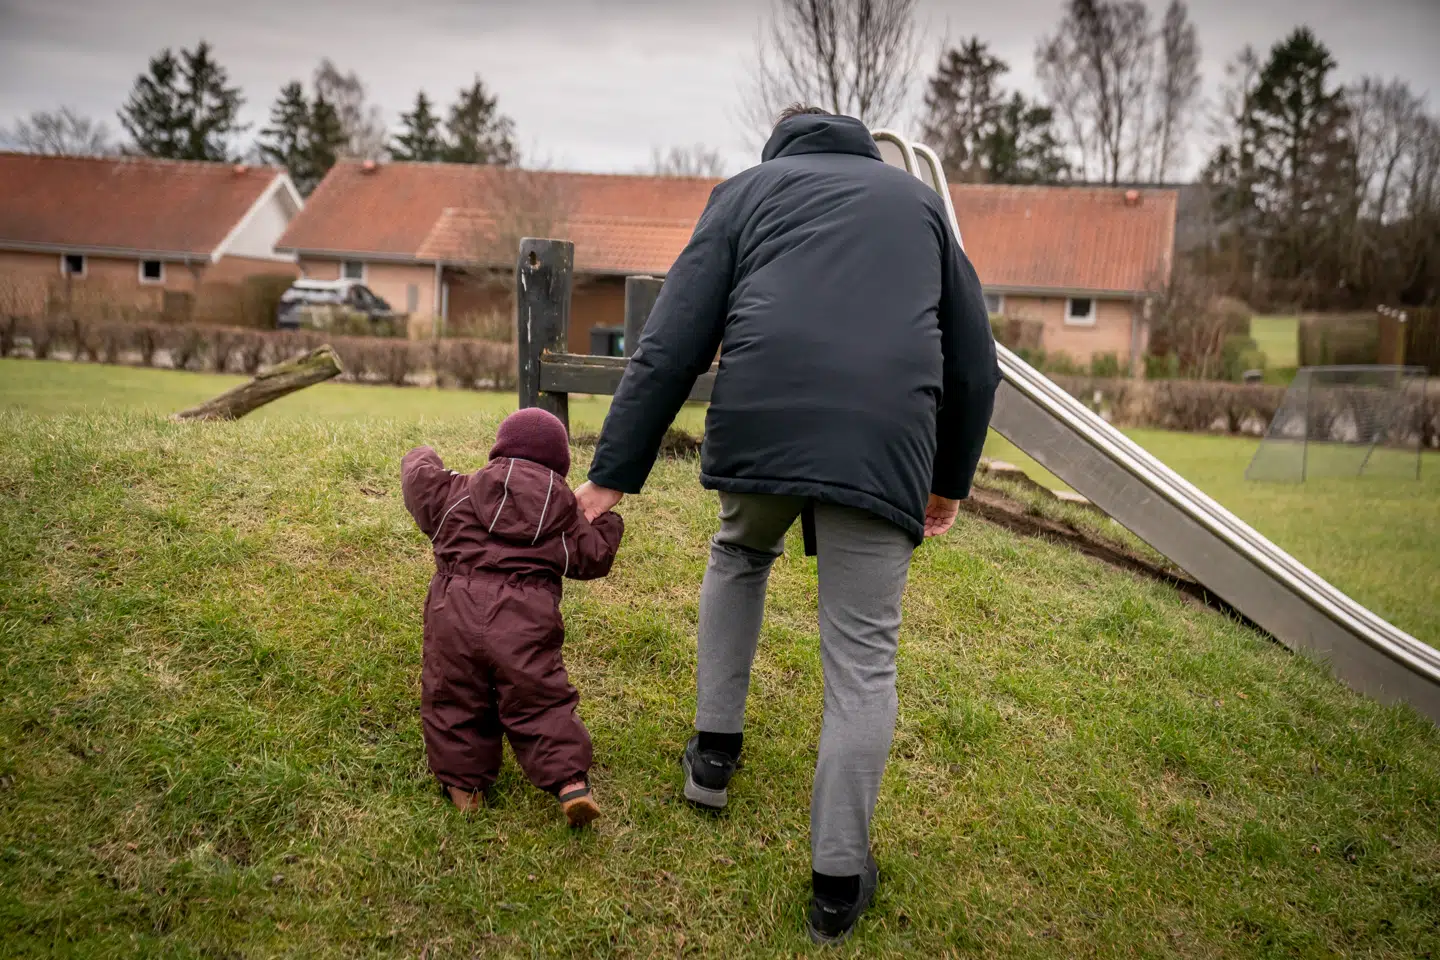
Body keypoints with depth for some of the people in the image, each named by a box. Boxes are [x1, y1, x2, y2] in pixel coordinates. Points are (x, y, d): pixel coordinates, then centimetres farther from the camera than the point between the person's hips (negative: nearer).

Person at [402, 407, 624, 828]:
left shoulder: (459, 492, 15)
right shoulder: (563, 508, 14)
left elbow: (419, 479, 26)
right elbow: (593, 558, 18)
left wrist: (422, 458, 49)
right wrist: (607, 522, 37)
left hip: (455, 613, 0)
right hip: (527, 621, 0)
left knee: (453, 699, 14)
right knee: (540, 703, 5)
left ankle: (461, 781, 11)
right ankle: (570, 780, -7)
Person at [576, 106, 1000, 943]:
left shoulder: (747, 189, 21)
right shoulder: (919, 198, 28)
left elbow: (671, 347, 10)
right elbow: (975, 362, 26)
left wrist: (614, 474, 11)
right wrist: (950, 478, 36)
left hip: (758, 424, 1)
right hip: (884, 443, 0)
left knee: (741, 556, 31)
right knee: (862, 663, 7)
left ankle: (716, 753, 32)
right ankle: (839, 882, 11)